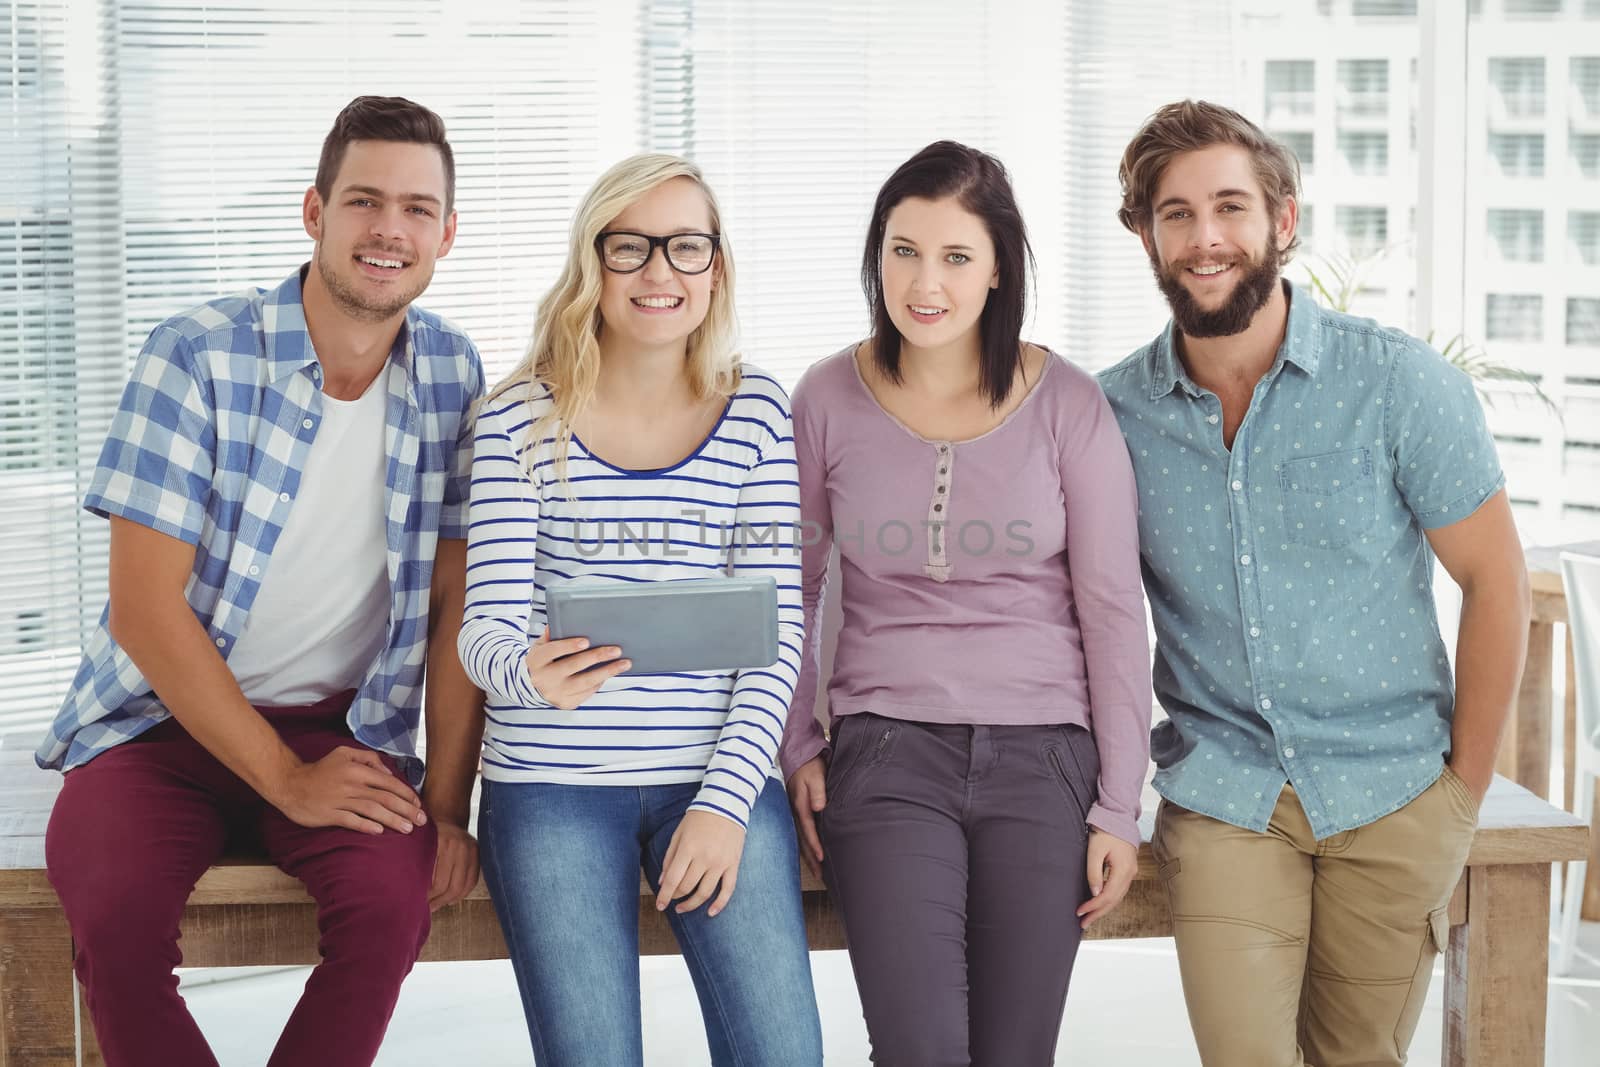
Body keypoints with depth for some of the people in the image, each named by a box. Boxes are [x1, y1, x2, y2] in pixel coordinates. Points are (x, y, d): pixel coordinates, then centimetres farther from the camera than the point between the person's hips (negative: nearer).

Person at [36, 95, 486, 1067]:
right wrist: (286, 778, -16)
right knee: (116, 912, -31)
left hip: (346, 725, 2)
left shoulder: (453, 375, 0)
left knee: (394, 894, -28)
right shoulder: (199, 357, -12)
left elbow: (457, 604, 2)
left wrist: (448, 802, -9)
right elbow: (147, 608, -14)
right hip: (164, 720, -2)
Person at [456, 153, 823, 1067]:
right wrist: (530, 675, -27)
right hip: (554, 784, -1)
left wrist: (727, 798, -7)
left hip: (723, 775, 1)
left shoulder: (756, 411, 5)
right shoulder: (522, 418, 1)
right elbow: (488, 625, -3)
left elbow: (778, 629, 2)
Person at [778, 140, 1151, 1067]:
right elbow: (792, 589, 12)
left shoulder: (1067, 406, -3)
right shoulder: (829, 400, 1)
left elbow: (1114, 613, 0)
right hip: (886, 755, 0)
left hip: (1043, 756, 0)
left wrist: (1119, 808, -1)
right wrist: (798, 745, 6)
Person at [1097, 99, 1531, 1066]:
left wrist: (1465, 784, -2)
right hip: (1222, 795, 1)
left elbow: (1496, 580, -2)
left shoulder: (1399, 382, -8)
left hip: (1392, 794, -1)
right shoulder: (1111, 413, -2)